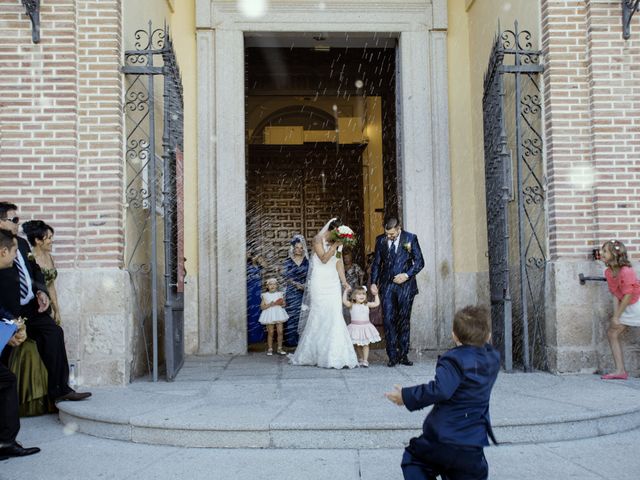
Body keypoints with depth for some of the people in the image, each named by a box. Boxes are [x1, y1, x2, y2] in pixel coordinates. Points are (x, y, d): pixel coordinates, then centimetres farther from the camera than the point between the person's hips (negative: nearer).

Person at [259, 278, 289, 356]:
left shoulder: (280, 294, 4)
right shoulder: (265, 295, -2)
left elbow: (284, 304, 9)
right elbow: (262, 307, -4)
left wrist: (281, 303, -13)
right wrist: (270, 305, -18)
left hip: (279, 314, 2)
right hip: (269, 315, -2)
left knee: (280, 332, 1)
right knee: (270, 333, 3)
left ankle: (279, 348, 13)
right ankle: (270, 349, 13)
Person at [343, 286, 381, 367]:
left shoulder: (367, 305, 4)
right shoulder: (352, 305, -4)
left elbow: (377, 303, 9)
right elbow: (344, 301, -19)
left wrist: (376, 294, 7)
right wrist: (346, 291, -17)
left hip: (365, 327, 1)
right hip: (355, 327, -1)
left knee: (365, 344, 0)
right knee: (357, 345, 8)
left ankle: (365, 360, 3)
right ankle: (360, 358, 24)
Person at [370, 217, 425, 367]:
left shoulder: (410, 238, -1)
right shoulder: (381, 240, 5)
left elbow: (419, 261, 1)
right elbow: (376, 263, 12)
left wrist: (407, 275, -11)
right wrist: (373, 282, 2)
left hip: (405, 285, -1)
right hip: (387, 285, 1)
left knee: (404, 320, 5)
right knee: (388, 319, -6)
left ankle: (403, 355, 13)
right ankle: (392, 356, 0)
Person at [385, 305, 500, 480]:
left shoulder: (454, 360, -18)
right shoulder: (493, 359, 2)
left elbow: (439, 390, -32)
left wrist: (406, 396, -24)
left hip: (442, 438, -4)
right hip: (473, 445, 5)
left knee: (415, 460, 22)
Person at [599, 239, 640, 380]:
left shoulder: (626, 271, -26)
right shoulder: (608, 272, -2)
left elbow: (628, 295, -23)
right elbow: (615, 294, -1)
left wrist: (617, 317, -19)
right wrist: (615, 315, -10)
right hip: (627, 307, 8)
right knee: (612, 333, 5)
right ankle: (620, 371, 8)